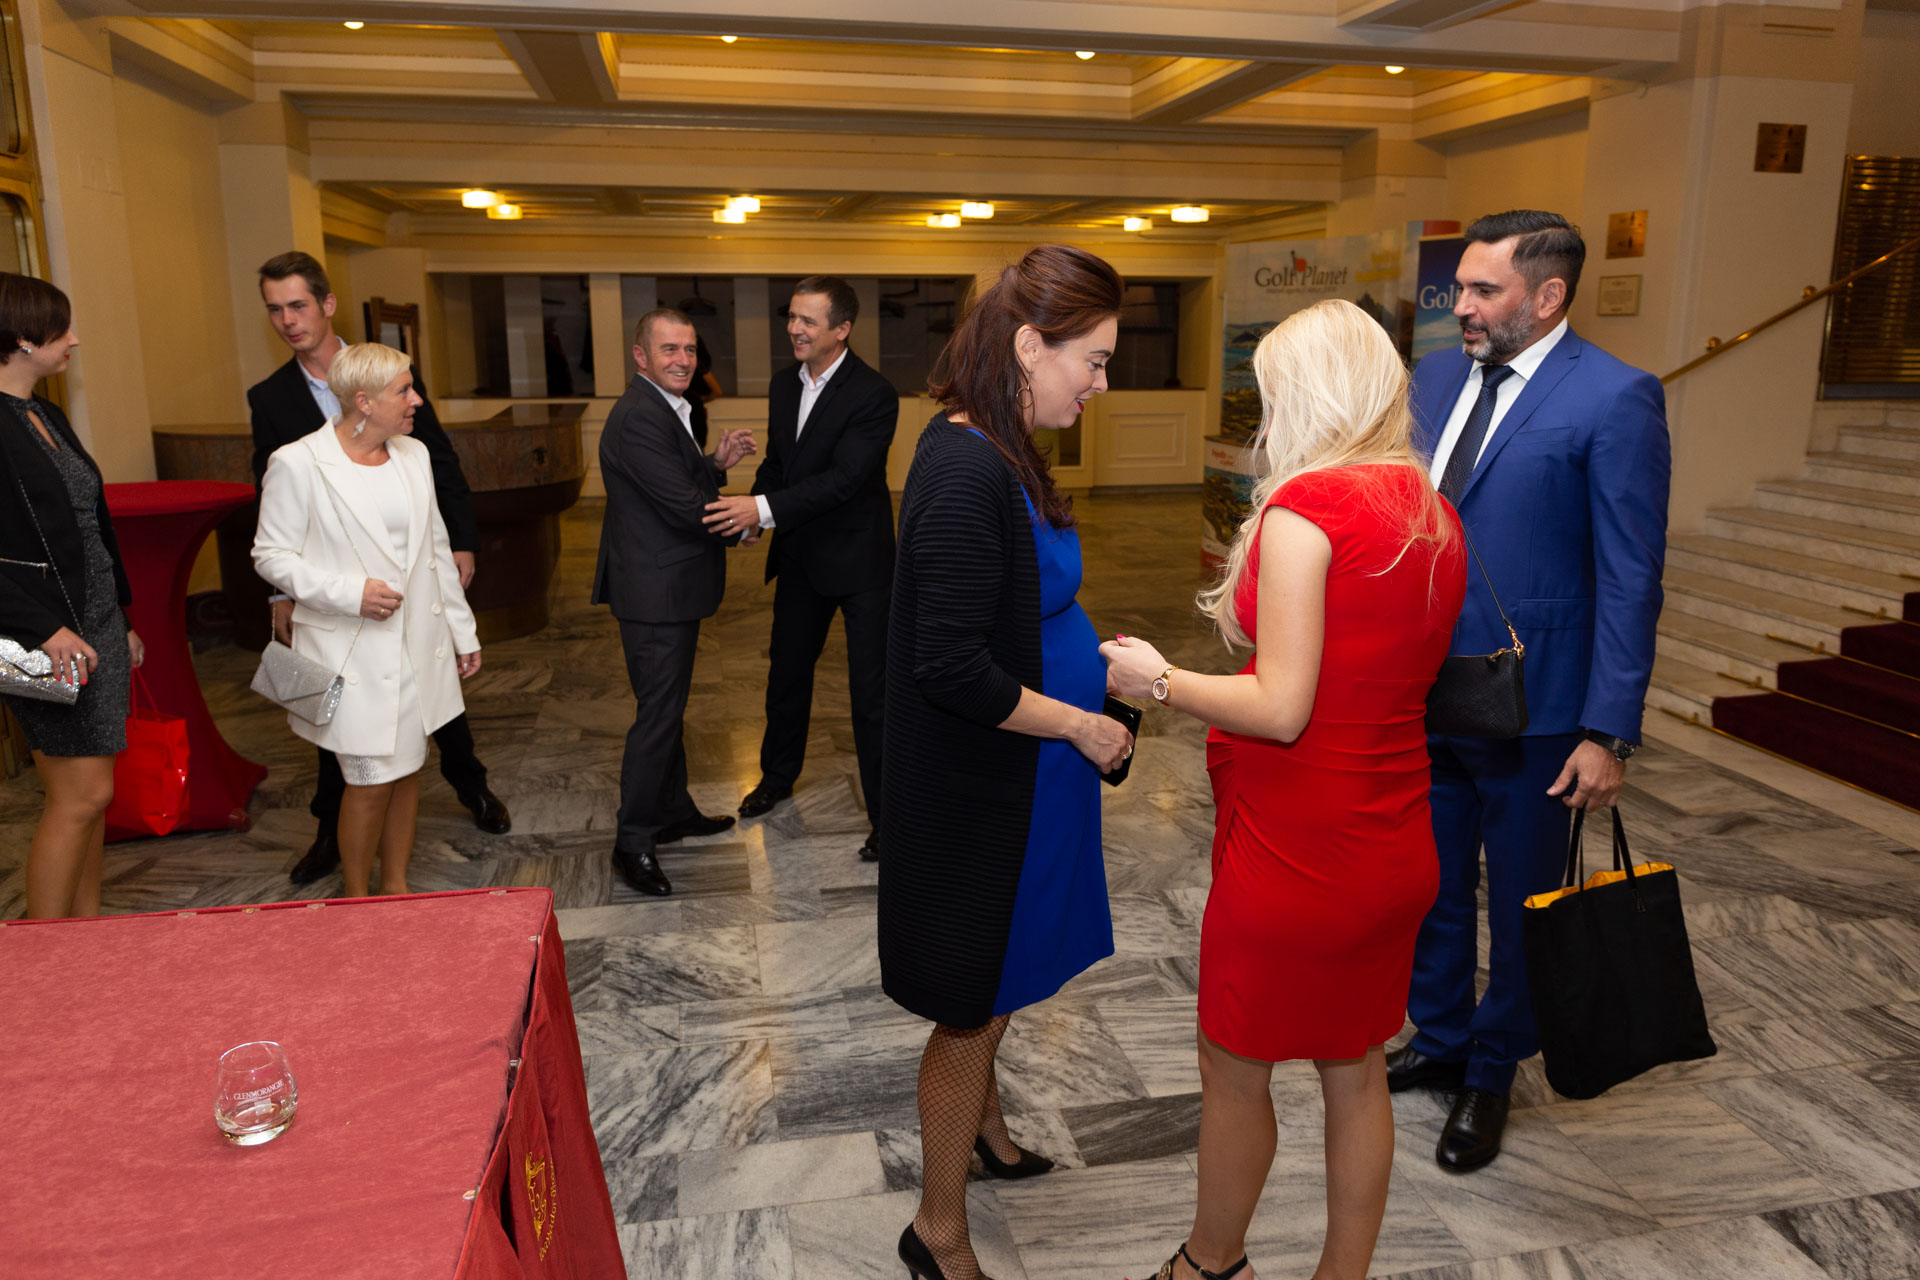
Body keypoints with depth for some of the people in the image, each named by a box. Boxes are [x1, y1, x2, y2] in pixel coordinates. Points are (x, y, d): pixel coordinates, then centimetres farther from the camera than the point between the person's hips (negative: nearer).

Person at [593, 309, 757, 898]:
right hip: (656, 593, -11)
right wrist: (740, 520, -7)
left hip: (671, 588, 11)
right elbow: (684, 506, -24)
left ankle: (673, 810, 34)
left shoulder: (667, 409, 13)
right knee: (658, 712, -3)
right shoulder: (639, 418, -21)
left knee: (669, 706, 20)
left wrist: (716, 462, -1)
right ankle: (633, 841, 8)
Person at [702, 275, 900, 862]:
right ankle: (778, 775, 42)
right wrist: (753, 509, -6)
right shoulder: (784, 384, 4)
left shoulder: (873, 394, -20)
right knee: (787, 670, 21)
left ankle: (885, 812, 10)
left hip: (858, 557, -7)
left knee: (872, 688, -1)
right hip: (800, 555, 7)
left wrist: (767, 508, -33)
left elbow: (843, 477, -27)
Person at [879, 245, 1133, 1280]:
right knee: (974, 1006, 9)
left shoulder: (995, 452, 4)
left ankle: (979, 1121, 52)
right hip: (979, 788, -9)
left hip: (1011, 774, 9)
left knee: (992, 988, 27)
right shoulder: (968, 473, -26)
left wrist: (1094, 659, 5)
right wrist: (1078, 723, -18)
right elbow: (952, 668, -28)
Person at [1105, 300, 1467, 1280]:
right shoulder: (1435, 512, 4)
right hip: (1394, 849, 8)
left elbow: (1282, 710, -22)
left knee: (1234, 1070, 15)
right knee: (1356, 1074, 20)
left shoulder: (1306, 505, -20)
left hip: (1295, 854, -7)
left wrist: (1157, 680, -8)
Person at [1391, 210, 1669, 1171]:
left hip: (1532, 706, -5)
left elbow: (1630, 579, -14)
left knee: (1519, 903, 14)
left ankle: (1490, 1077, 34)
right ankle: (1439, 1039, 41)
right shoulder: (1435, 378, 5)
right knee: (1432, 886, 20)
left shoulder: (1615, 398, -13)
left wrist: (1608, 733, -16)